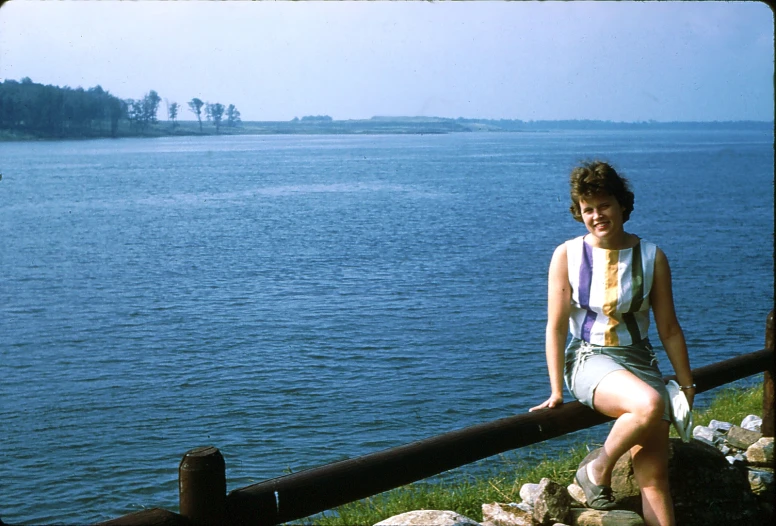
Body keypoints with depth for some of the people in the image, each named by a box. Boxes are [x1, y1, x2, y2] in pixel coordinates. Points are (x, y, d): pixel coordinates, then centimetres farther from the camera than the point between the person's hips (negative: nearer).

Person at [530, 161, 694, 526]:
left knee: (654, 477, -8)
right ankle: (597, 472, -10)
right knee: (650, 405, -34)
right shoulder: (567, 255, -3)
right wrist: (556, 391, -5)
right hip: (589, 359, -3)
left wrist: (687, 384, 9)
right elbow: (556, 326, -3)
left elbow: (669, 329, 7)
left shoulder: (651, 257, 2)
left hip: (638, 359, 3)